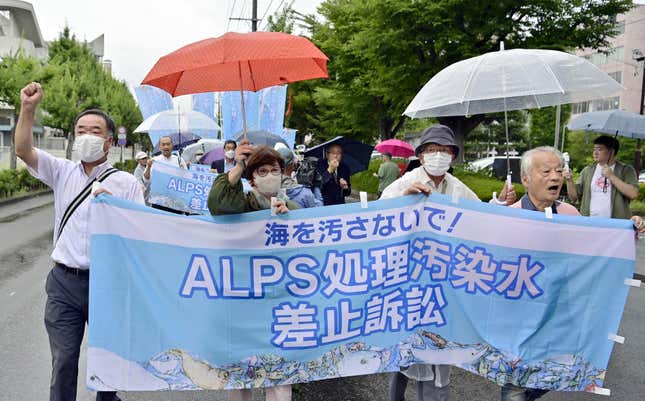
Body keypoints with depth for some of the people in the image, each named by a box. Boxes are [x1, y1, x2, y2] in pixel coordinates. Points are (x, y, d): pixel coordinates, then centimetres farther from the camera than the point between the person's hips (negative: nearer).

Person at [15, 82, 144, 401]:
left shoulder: (126, 183, -1)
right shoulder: (62, 172, 8)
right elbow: (23, 150, -3)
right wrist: (28, 109, -14)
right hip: (64, 281, 2)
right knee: (63, 361, 6)